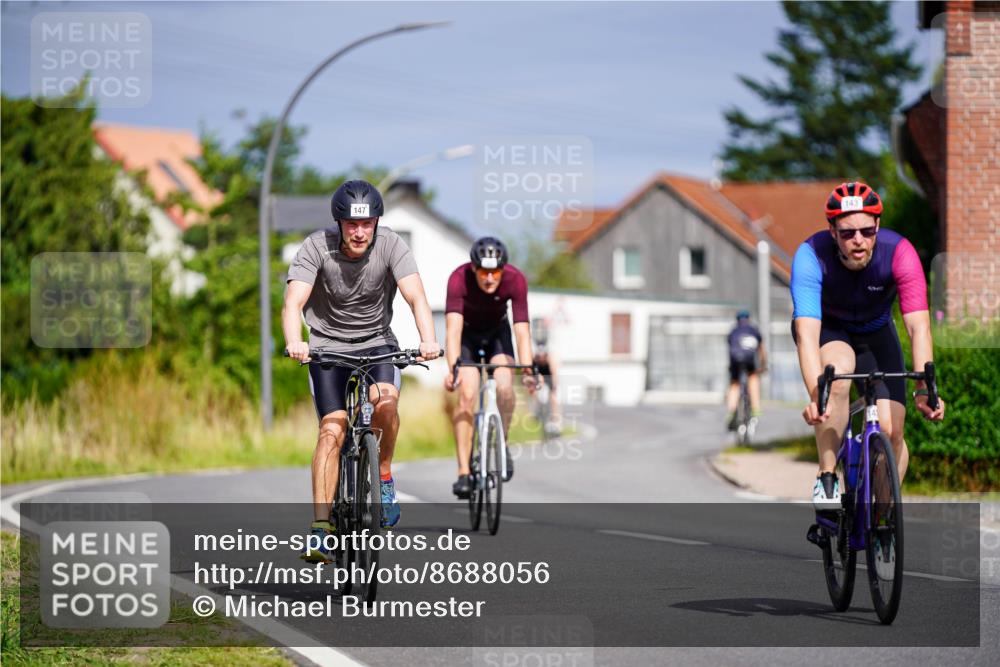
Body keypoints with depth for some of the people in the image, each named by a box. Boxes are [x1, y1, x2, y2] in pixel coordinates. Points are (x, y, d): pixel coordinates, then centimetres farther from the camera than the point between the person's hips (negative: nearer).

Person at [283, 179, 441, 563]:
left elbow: (416, 297, -26)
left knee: (386, 399, -30)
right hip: (327, 347, -1)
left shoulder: (390, 246, -16)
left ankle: (383, 476, -6)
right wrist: (294, 343, -48)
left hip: (377, 343, 1)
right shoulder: (317, 247, -18)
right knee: (332, 429, -16)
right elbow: (293, 303, -27)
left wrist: (428, 339, -45)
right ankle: (321, 527, -15)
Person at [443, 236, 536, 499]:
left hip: (497, 332, 1)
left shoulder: (516, 280, -30)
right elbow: (453, 328, -41)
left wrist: (527, 370, -46)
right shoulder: (459, 279, -34)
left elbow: (522, 330, -33)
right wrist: (453, 368, -55)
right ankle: (464, 472, -16)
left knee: (504, 386, -23)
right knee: (467, 394, -20)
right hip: (468, 333, -1)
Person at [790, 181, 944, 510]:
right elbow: (807, 332, -43)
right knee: (838, 374, -36)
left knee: (890, 432, -14)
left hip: (875, 333, 2)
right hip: (826, 329, -2)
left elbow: (918, 326, -38)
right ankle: (826, 481, -23)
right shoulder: (811, 256, -33)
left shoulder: (899, 253, -31)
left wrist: (924, 388, -52)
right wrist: (816, 396, -57)